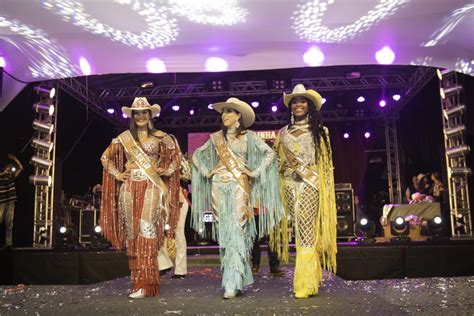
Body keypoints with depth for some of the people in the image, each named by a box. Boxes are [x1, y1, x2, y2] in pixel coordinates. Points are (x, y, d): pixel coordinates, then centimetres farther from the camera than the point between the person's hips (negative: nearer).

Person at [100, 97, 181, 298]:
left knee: (147, 229, -14)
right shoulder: (124, 138, 10)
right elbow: (106, 157, 17)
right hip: (129, 188, 3)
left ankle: (146, 284, -12)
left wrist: (168, 170, 4)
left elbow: (175, 154, 18)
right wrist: (117, 174, 6)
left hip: (151, 187, -3)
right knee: (132, 232, 3)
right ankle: (137, 280, 12)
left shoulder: (160, 137, 5)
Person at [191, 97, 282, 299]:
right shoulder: (216, 137, 13)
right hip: (219, 186, 4)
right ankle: (239, 278, 15)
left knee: (236, 231, -12)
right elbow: (197, 155, 20)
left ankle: (232, 283, -12)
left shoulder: (248, 136, 4)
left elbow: (269, 153, -1)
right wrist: (206, 171, 8)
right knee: (223, 231, 3)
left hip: (239, 186, -4)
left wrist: (254, 172, -6)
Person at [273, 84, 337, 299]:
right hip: (290, 187, 4)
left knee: (306, 232, -10)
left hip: (310, 186, -3)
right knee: (300, 232, 4)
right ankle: (312, 277, 13)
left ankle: (305, 284, -8)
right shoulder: (283, 133, 15)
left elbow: (325, 162, 5)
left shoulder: (318, 131, 8)